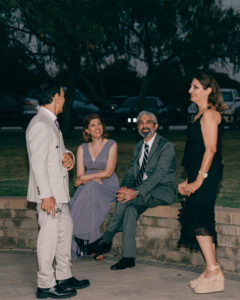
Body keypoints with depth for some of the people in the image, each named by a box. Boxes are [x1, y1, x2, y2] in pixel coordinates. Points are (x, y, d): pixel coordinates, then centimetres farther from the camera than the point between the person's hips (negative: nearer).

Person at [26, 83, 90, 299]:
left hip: (59, 191, 11)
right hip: (48, 193, -11)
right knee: (49, 235, -5)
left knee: (65, 228, 17)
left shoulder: (52, 123, 15)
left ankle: (64, 277, 29)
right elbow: (37, 163, -21)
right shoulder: (40, 125, -17)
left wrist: (69, 155, 1)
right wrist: (46, 195, -23)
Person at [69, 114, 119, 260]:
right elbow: (80, 176, 4)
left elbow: (108, 172, -8)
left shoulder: (111, 145, 1)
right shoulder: (82, 148, 11)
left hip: (108, 187, -3)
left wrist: (85, 178, -11)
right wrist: (95, 179, -16)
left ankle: (94, 244, -26)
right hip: (88, 188, 3)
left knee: (91, 192, -35)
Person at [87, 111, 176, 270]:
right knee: (130, 209, -27)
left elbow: (159, 174, -18)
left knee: (126, 200, -30)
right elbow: (131, 172, 14)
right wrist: (125, 187, -11)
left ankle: (107, 239, -18)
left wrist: (136, 192, -28)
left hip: (162, 191, -6)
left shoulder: (166, 146, -7)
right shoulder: (138, 147, 18)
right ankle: (128, 257, -28)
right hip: (142, 193, 6)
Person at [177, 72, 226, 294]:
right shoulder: (201, 114, 19)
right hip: (199, 175, 10)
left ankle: (214, 272, -12)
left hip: (207, 175, -10)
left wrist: (199, 179, -20)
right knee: (201, 221, 10)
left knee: (197, 220, -13)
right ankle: (211, 272, 14)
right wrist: (188, 181, 20)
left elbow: (211, 149, -18)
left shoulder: (210, 114, -11)